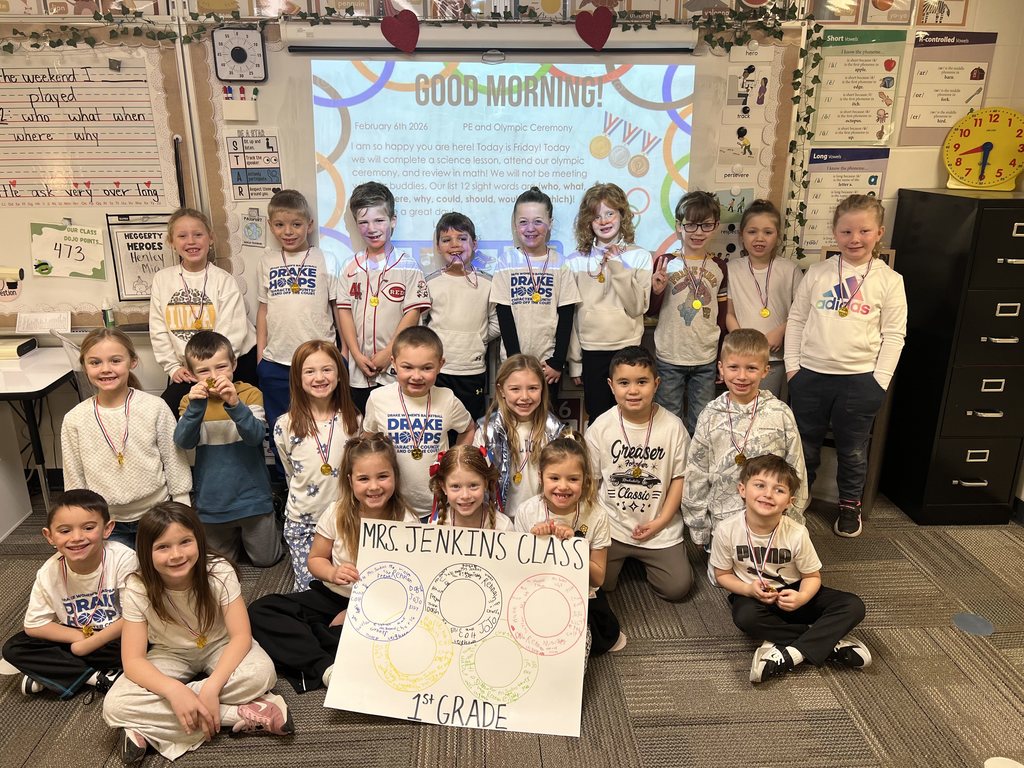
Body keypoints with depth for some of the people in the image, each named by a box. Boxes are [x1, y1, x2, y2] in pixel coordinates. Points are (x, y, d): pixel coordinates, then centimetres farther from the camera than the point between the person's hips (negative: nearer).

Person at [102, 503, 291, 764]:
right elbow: (133, 660, -21)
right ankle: (241, 715, -26)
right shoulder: (138, 589, -21)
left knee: (261, 673, -33)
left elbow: (241, 635, -23)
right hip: (170, 655, 2)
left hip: (219, 648, -1)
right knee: (115, 706, -27)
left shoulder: (220, 572, -24)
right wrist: (174, 690, -39)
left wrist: (211, 688, -37)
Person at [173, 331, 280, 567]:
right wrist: (196, 406, -30)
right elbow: (183, 442, -15)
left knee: (265, 559, 12)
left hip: (251, 496, -2)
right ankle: (235, 535, 47)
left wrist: (234, 404, -38)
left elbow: (256, 436, -23)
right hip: (212, 500, 3)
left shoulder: (250, 393, -10)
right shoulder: (190, 400, -2)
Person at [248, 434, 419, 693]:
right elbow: (315, 559, 7)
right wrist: (333, 573, -18)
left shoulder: (406, 523, -13)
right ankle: (325, 667, -27)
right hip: (332, 596, 3)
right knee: (260, 611, -16)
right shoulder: (337, 514, -6)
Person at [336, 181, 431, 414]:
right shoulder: (351, 268, 7)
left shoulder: (407, 267, -2)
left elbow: (412, 313, -8)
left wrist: (388, 353, -13)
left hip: (397, 369, -3)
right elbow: (344, 312, 4)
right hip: (359, 371, 3)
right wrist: (357, 355, -7)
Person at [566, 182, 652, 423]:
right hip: (590, 351, 0)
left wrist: (618, 269, -16)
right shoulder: (576, 261, 2)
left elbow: (637, 308, -8)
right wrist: (574, 361, 2)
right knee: (597, 419, 8)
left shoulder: (640, 257, 1)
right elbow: (570, 313, 3)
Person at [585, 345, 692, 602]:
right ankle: (621, 558, 24)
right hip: (610, 525, 0)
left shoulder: (672, 426, -10)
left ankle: (644, 559, 24)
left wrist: (661, 520, -8)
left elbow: (679, 477, -3)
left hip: (659, 529, 0)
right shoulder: (601, 427, -8)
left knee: (677, 588, -6)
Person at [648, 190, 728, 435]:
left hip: (706, 360, 2)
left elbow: (722, 316, 11)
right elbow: (650, 311, 2)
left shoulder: (719, 268, 5)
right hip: (670, 359, -2)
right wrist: (656, 292, -19)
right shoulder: (666, 264, -3)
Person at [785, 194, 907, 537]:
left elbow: (894, 334, 0)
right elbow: (796, 319, 5)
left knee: (852, 451, 13)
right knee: (805, 445, 14)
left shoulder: (889, 280, -2)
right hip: (810, 375, 1)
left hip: (860, 379, -1)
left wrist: (879, 380, -6)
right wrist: (793, 365, 0)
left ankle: (850, 505, 33)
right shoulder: (818, 273, 1)